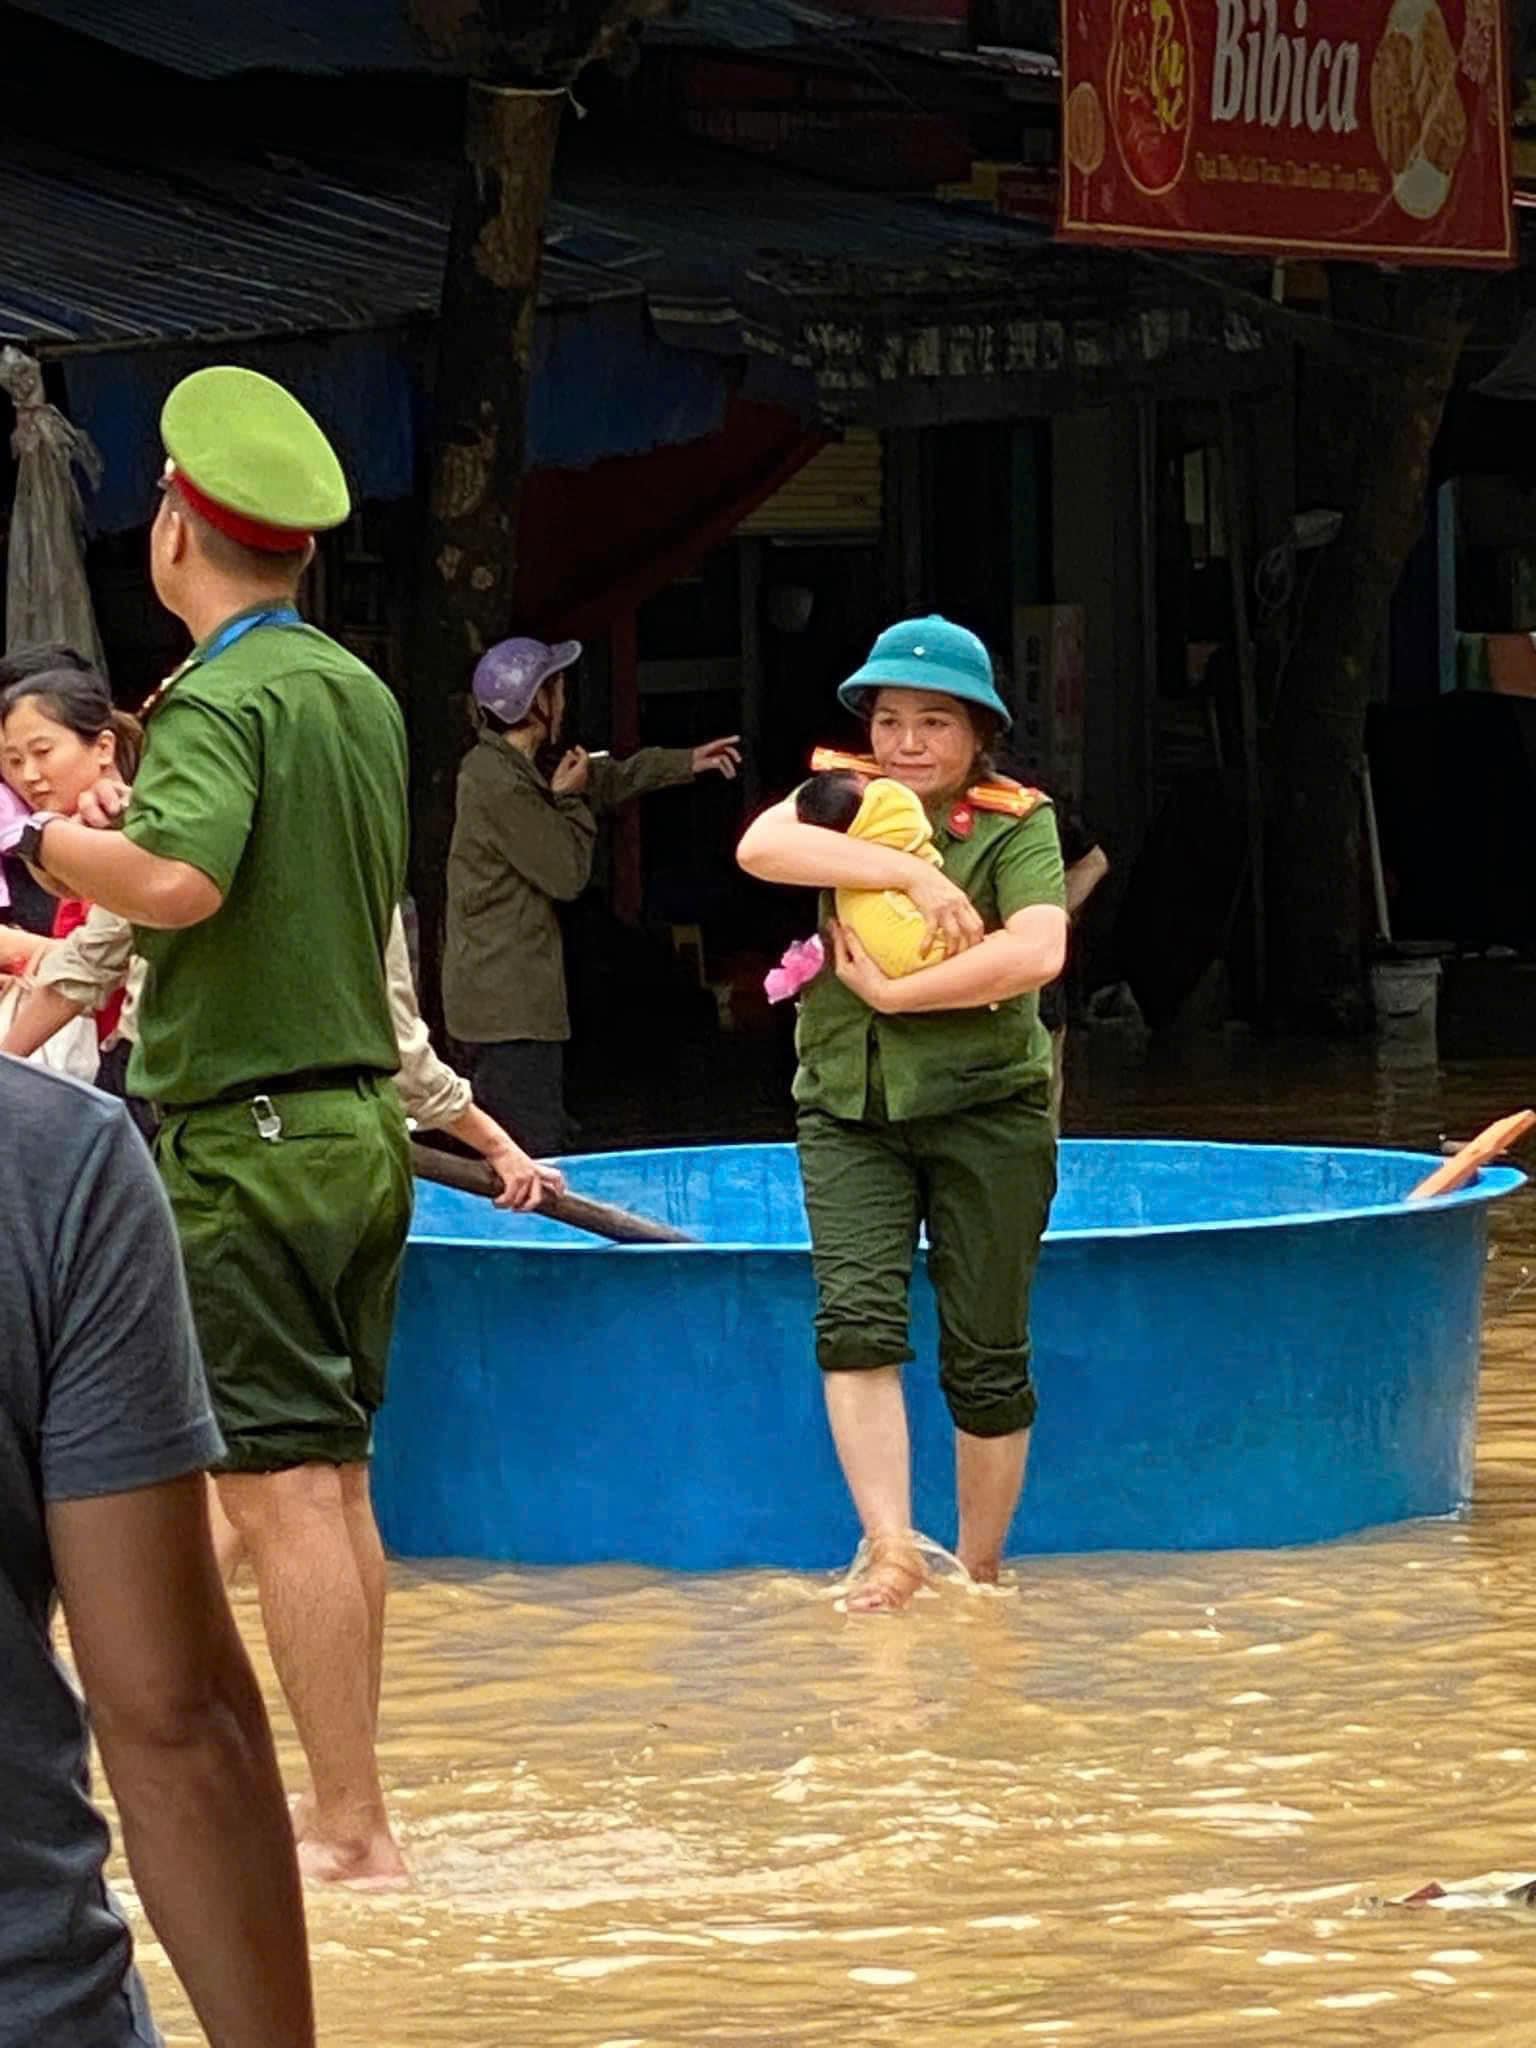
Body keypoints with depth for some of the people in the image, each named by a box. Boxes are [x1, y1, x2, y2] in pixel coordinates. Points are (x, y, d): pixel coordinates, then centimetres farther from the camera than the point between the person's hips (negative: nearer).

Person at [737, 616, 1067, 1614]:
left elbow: (1037, 953, -16)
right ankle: (891, 1546, -21)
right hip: (849, 1111, 2)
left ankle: (982, 1568, 16)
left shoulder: (1017, 823, 0)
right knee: (856, 1319, -18)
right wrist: (912, 873, -21)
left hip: (984, 1108, -2)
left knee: (988, 1355, 3)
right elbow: (762, 846, -14)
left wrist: (893, 992, -17)